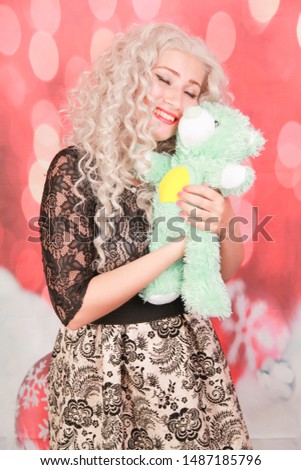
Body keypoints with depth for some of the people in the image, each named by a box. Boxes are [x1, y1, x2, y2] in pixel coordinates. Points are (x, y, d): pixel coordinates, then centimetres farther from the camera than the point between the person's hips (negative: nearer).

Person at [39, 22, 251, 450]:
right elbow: (74, 308, -21)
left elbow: (225, 272, 5)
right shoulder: (76, 167, -15)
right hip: (105, 365, -4)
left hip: (188, 355, 4)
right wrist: (181, 241, -23)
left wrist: (224, 223, -17)